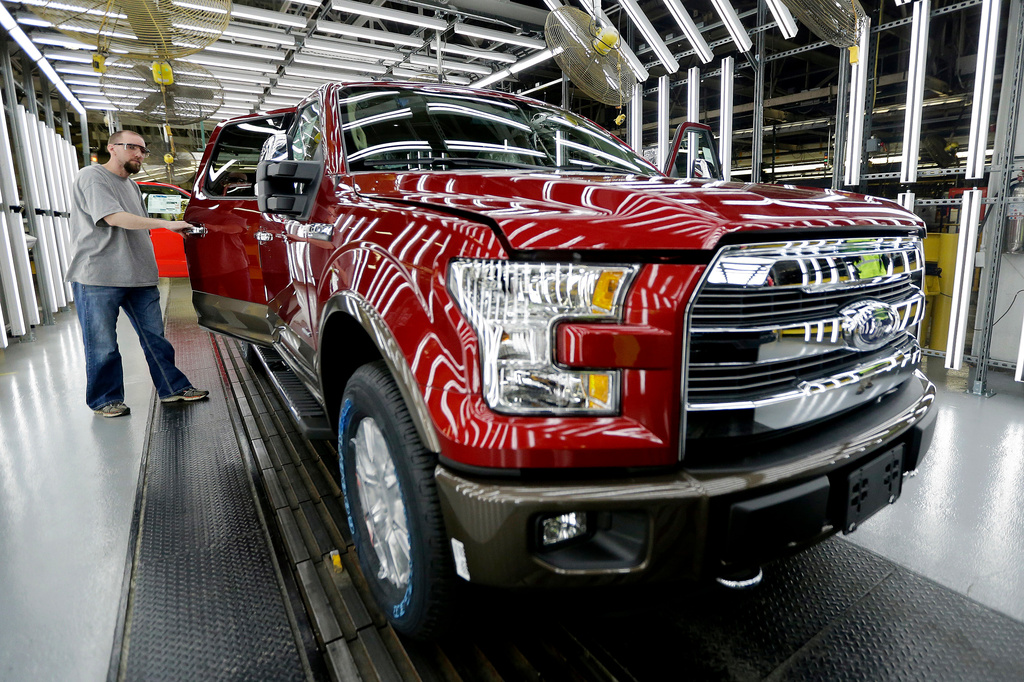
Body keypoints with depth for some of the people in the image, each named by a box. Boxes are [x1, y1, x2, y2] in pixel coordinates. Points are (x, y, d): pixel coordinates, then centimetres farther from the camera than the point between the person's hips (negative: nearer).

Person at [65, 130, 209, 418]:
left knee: (155, 337, 8)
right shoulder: (92, 177, -5)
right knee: (103, 346, 0)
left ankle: (174, 388, 14)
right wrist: (167, 224, -21)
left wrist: (146, 269, 20)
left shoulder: (131, 185, 22)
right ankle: (105, 400, 12)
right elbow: (114, 218, -18)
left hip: (138, 277, 7)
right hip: (98, 278, -7)